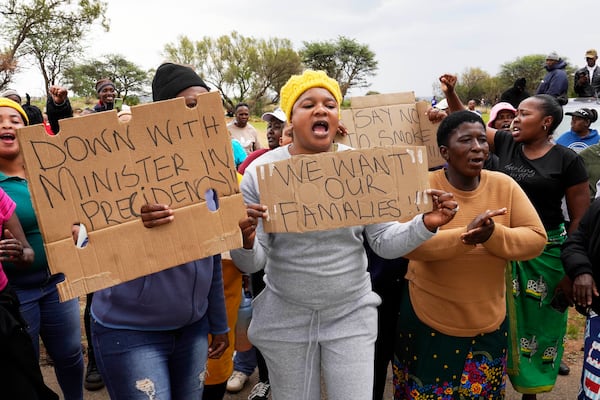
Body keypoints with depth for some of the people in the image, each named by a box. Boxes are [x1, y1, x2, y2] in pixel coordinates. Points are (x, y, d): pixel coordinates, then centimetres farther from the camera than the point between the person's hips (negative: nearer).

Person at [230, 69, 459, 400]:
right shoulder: (261, 171, -10)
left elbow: (385, 242, -4)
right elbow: (252, 264, -9)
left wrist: (426, 223, -22)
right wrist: (245, 241, -32)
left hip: (351, 315, 1)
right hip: (284, 318, 0)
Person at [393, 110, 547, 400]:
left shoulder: (504, 185, -5)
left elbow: (537, 239, -7)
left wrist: (494, 235, -27)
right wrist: (465, 236, -35)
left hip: (489, 322, 3)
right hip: (428, 320, -3)